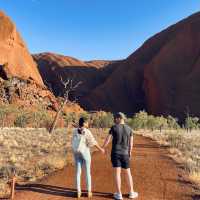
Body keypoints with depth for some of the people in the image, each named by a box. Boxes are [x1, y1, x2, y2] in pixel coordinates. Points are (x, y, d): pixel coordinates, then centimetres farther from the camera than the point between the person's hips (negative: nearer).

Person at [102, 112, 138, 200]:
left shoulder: (114, 128, -9)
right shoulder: (129, 129, 0)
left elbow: (107, 140, -7)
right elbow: (131, 143, 5)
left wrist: (102, 148, 10)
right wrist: (130, 152, 20)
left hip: (115, 153, -2)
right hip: (125, 154, 2)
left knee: (117, 173, 4)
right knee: (128, 173, 15)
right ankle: (131, 192, 22)